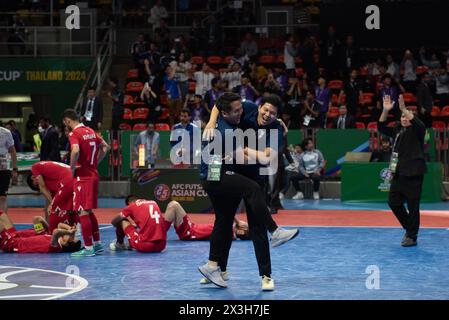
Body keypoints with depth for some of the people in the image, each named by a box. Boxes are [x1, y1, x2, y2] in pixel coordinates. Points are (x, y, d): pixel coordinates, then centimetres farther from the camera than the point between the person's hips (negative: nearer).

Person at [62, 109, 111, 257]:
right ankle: (97, 244, 21)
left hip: (82, 177, -8)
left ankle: (88, 248, -3)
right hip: (94, 175, 8)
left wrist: (72, 169, -16)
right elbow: (105, 147, 21)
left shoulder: (74, 134, -13)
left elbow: (75, 151, -30)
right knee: (89, 211, 18)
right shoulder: (90, 131, 13)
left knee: (83, 212, -4)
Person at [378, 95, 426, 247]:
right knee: (393, 202, 7)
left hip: (413, 175, -6)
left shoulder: (417, 131, -2)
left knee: (413, 206, -3)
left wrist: (404, 109, -31)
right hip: (398, 174, 6)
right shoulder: (397, 131, 14)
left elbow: (419, 124, -24)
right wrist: (386, 110, -6)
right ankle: (409, 228, 27)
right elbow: (381, 127, 9)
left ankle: (412, 237, 6)